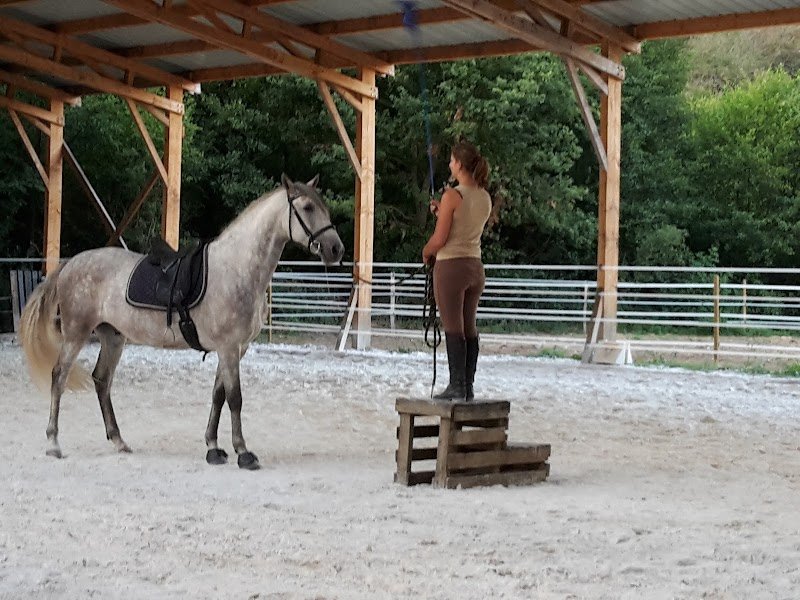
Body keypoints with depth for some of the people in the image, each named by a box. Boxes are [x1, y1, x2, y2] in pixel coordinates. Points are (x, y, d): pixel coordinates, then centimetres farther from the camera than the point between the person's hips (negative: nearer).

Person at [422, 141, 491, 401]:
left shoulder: (452, 196, -15)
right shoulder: (486, 198, 7)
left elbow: (440, 238, -15)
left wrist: (425, 252, 4)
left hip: (451, 266, -7)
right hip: (475, 266, 7)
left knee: (453, 328, -3)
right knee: (469, 328, 11)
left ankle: (457, 386, -2)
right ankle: (468, 388, 14)